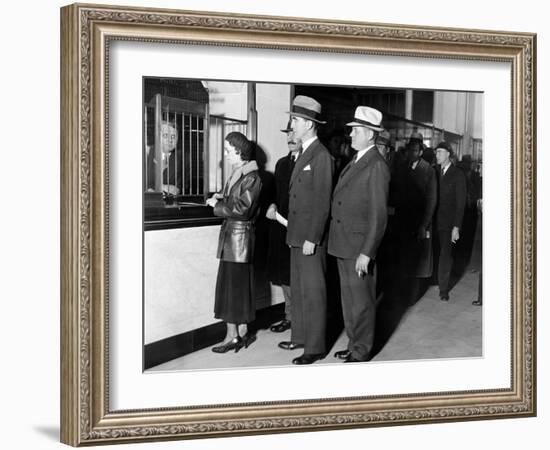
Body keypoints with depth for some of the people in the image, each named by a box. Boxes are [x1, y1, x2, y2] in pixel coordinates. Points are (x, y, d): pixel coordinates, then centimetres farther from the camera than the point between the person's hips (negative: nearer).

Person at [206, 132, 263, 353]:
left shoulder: (251, 176, -15)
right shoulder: (238, 173, 13)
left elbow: (242, 209, -20)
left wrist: (217, 204, -11)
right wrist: (221, 197, 2)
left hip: (240, 234, -9)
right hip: (231, 233, 9)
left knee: (232, 284, -5)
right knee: (239, 285, 12)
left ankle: (233, 335, 0)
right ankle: (242, 332, 19)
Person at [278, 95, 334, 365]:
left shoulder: (321, 156, -15)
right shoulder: (304, 154, 14)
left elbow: (322, 202, -18)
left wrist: (311, 239, -19)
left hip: (311, 238, -9)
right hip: (297, 235, 9)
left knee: (313, 292, -1)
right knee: (298, 290, 17)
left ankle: (315, 347, 8)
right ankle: (300, 337, 29)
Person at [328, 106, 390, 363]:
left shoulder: (377, 166, -14)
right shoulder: (355, 161, 14)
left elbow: (379, 215, -17)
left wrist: (366, 253, -19)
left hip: (359, 247, -9)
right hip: (344, 245, 9)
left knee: (361, 301, 3)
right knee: (348, 299, 17)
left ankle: (361, 352, 14)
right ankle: (354, 344, 29)